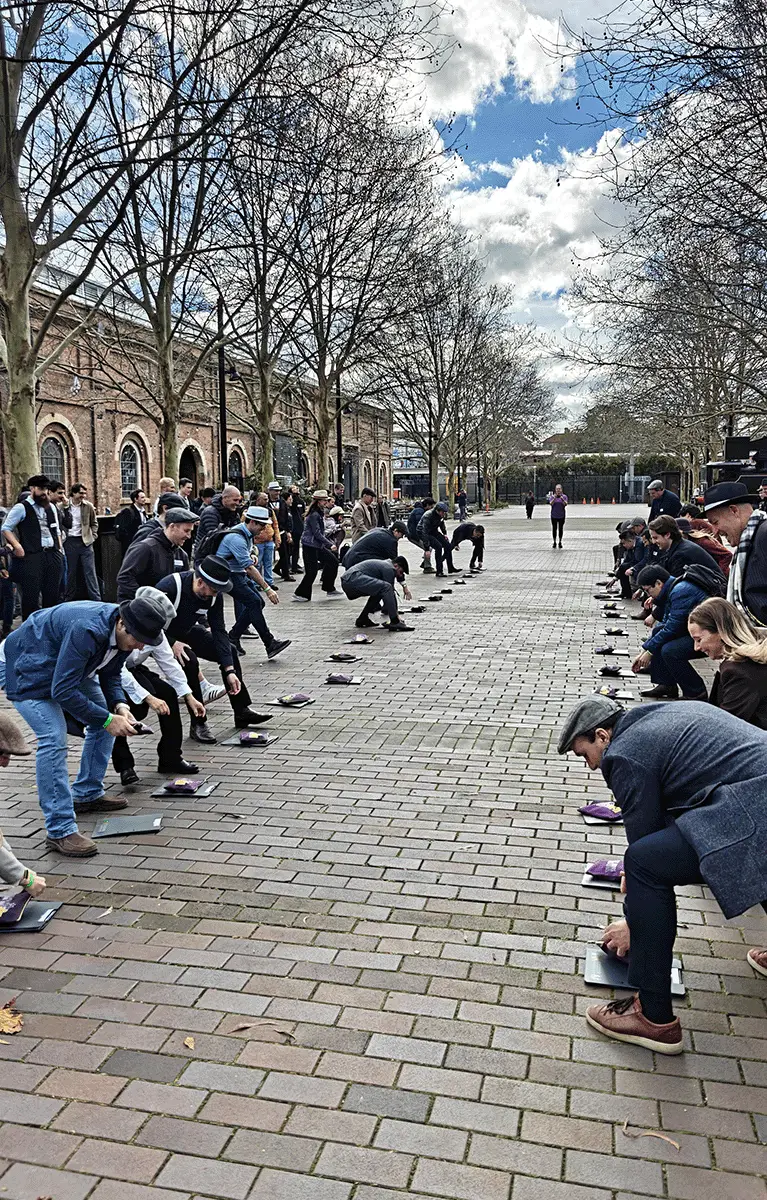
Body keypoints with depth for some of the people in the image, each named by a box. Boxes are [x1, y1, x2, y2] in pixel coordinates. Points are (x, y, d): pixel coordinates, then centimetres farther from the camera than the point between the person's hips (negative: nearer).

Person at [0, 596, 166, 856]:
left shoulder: (123, 632, -12)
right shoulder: (87, 630, -39)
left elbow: (110, 674, 4)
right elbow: (62, 691, -35)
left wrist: (119, 705, -14)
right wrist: (107, 719, -31)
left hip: (66, 666, 9)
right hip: (24, 667, -9)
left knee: (104, 720, 9)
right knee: (53, 738, -22)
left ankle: (87, 795, 24)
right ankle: (60, 830, -16)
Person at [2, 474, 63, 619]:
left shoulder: (51, 507, 16)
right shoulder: (21, 508, -3)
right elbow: (6, 528, -2)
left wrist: (59, 547, 14)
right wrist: (17, 545, -13)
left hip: (53, 554, 6)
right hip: (32, 556, -6)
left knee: (52, 592, 10)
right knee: (31, 593, -4)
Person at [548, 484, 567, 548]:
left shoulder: (564, 496, 1)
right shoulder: (553, 496, 2)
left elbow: (565, 504, -12)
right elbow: (551, 504, -11)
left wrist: (562, 498, -28)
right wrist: (554, 498, -25)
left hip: (561, 516, 0)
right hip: (554, 515, 0)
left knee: (561, 529, 4)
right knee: (554, 529, 2)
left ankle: (560, 542, 12)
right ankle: (554, 542, 9)